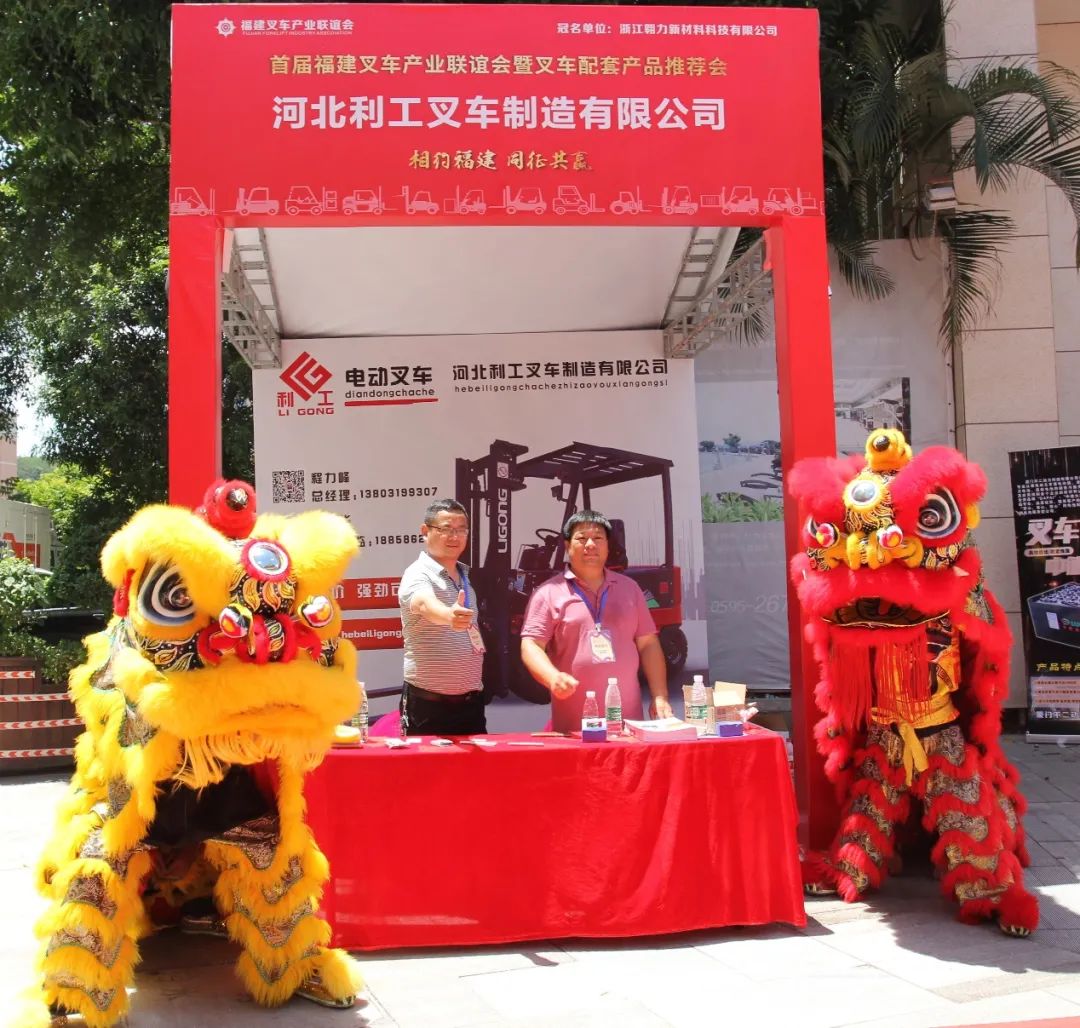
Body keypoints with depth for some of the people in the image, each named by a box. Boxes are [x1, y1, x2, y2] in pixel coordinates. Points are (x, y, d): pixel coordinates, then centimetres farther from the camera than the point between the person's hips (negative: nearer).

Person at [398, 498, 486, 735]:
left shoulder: (464, 576, 12)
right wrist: (449, 615, -59)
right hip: (429, 705, -7)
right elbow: (425, 604, -38)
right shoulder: (418, 575, -14)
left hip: (471, 702, 7)